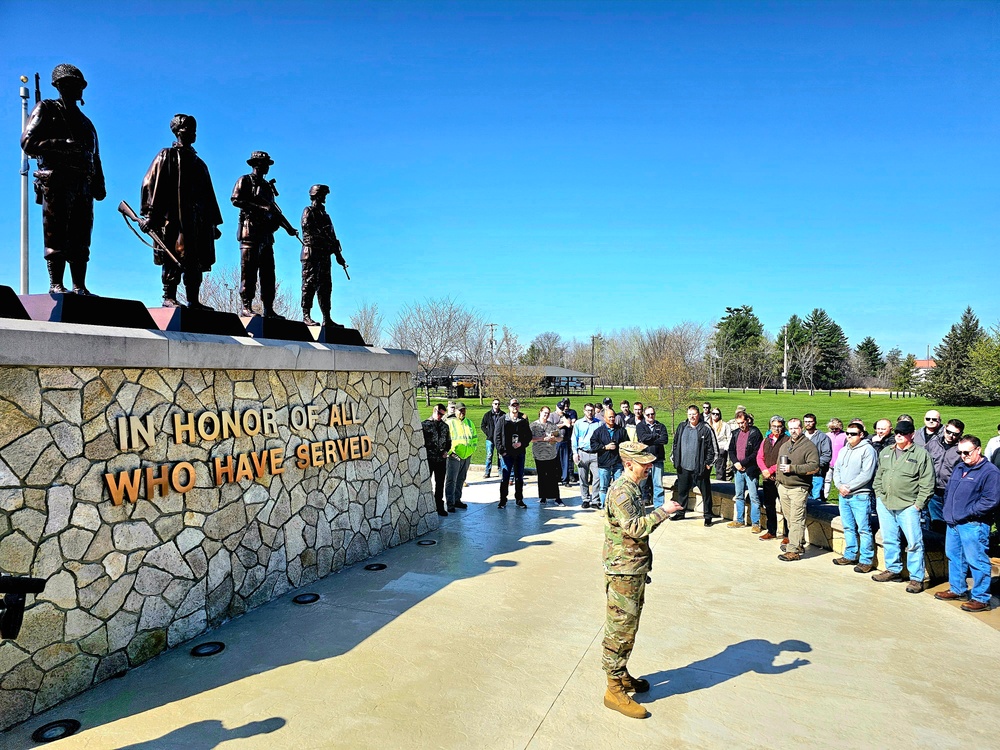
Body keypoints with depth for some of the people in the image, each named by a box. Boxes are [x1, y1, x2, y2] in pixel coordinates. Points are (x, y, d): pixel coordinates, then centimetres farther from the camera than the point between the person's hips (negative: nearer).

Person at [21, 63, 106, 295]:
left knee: (81, 240, 2)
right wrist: (65, 145, -15)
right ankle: (56, 285, -8)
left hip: (83, 186, 6)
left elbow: (95, 156, 22)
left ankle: (80, 287, 3)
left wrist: (99, 185, 7)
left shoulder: (85, 121, 27)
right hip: (56, 182, -5)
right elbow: (28, 143, -3)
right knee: (56, 237, -8)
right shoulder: (46, 110, 9)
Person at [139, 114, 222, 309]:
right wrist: (149, 215, -13)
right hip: (172, 218, -6)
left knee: (196, 261, 2)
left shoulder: (198, 163, 25)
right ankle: (169, 297, -6)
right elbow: (151, 184, -3)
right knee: (173, 258, -10)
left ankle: (193, 300, 4)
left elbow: (209, 196, 24)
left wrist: (214, 222, 18)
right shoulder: (167, 156, 6)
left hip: (197, 221, 6)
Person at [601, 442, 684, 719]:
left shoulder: (633, 488, 12)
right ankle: (615, 690, 9)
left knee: (628, 627, 20)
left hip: (635, 570, 10)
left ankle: (622, 675, 34)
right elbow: (633, 528, -29)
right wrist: (662, 511, -25)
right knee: (620, 630, -1)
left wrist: (661, 513, 12)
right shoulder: (621, 491, -20)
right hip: (623, 572, -10)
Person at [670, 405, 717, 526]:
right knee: (682, 491, 15)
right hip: (683, 466, 4)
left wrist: (708, 463, -8)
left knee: (705, 492, 4)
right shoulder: (682, 427, 7)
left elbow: (712, 448, -5)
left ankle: (708, 516, 15)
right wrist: (675, 459, 9)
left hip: (700, 468, -4)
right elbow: (675, 444, 13)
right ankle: (680, 512, 30)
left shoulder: (706, 429, -7)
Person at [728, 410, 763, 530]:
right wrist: (736, 463, -4)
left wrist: (742, 463, -14)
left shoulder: (755, 433, -8)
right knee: (739, 496, 14)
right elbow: (731, 450, 13)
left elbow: (756, 453, -13)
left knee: (754, 497, -2)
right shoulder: (736, 433, 10)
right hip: (738, 470, 6)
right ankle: (739, 521, 24)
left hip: (750, 470, -6)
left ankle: (755, 523, 4)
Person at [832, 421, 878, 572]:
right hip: (843, 496, 8)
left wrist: (849, 487, -14)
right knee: (848, 527, 15)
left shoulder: (868, 450, -8)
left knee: (864, 529, -3)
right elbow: (836, 470, 15)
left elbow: (866, 475, -16)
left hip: (860, 496, -8)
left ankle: (866, 560, 3)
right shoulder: (844, 450, 16)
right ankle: (850, 556, 25)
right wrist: (839, 485, -3)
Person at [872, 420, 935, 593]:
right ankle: (893, 570, 27)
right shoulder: (886, 453, 14)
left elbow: (927, 483, -7)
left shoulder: (921, 454, -4)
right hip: (884, 504, 6)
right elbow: (878, 476, 21)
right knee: (889, 540, 13)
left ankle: (916, 578, 6)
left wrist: (918, 504, -10)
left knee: (914, 542, -4)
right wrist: (879, 495, 11)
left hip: (908, 506, -5)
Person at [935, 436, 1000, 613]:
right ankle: (958, 589, 31)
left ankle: (981, 599, 9)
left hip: (973, 525, -8)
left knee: (977, 561, -1)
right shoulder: (959, 468, 16)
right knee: (954, 557, 17)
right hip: (953, 523, 8)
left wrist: (968, 512, -15)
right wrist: (948, 509, 10)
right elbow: (948, 491, 23)